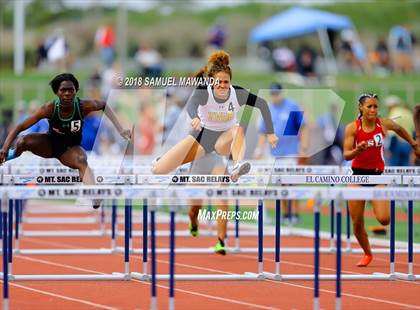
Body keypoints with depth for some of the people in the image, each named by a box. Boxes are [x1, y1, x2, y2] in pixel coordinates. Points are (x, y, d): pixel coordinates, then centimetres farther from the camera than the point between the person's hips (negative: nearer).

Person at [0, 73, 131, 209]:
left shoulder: (84, 106, -24)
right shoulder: (50, 108, -26)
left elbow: (104, 105, -2)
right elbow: (19, 127, -25)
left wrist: (120, 130, -7)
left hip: (71, 148, -1)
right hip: (50, 144, 1)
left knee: (81, 161, -37)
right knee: (23, 141, -30)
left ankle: (95, 199, -58)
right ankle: (14, 154, 8)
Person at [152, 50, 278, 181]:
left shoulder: (237, 93, -19)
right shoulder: (204, 92, -25)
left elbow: (262, 104, -12)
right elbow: (191, 104, -46)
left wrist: (270, 133, -17)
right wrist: (195, 118, -69)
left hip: (225, 138, 1)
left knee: (239, 129, -36)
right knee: (158, 170, -10)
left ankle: (237, 168, -52)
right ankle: (161, 161, 28)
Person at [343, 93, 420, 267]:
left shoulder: (384, 124, -5)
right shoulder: (352, 128, -9)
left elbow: (399, 129, 18)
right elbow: (346, 155, -13)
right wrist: (358, 150, -33)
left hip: (377, 175, 0)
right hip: (358, 174, 0)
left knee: (384, 219, -18)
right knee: (357, 222, 0)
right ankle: (367, 254, 26)